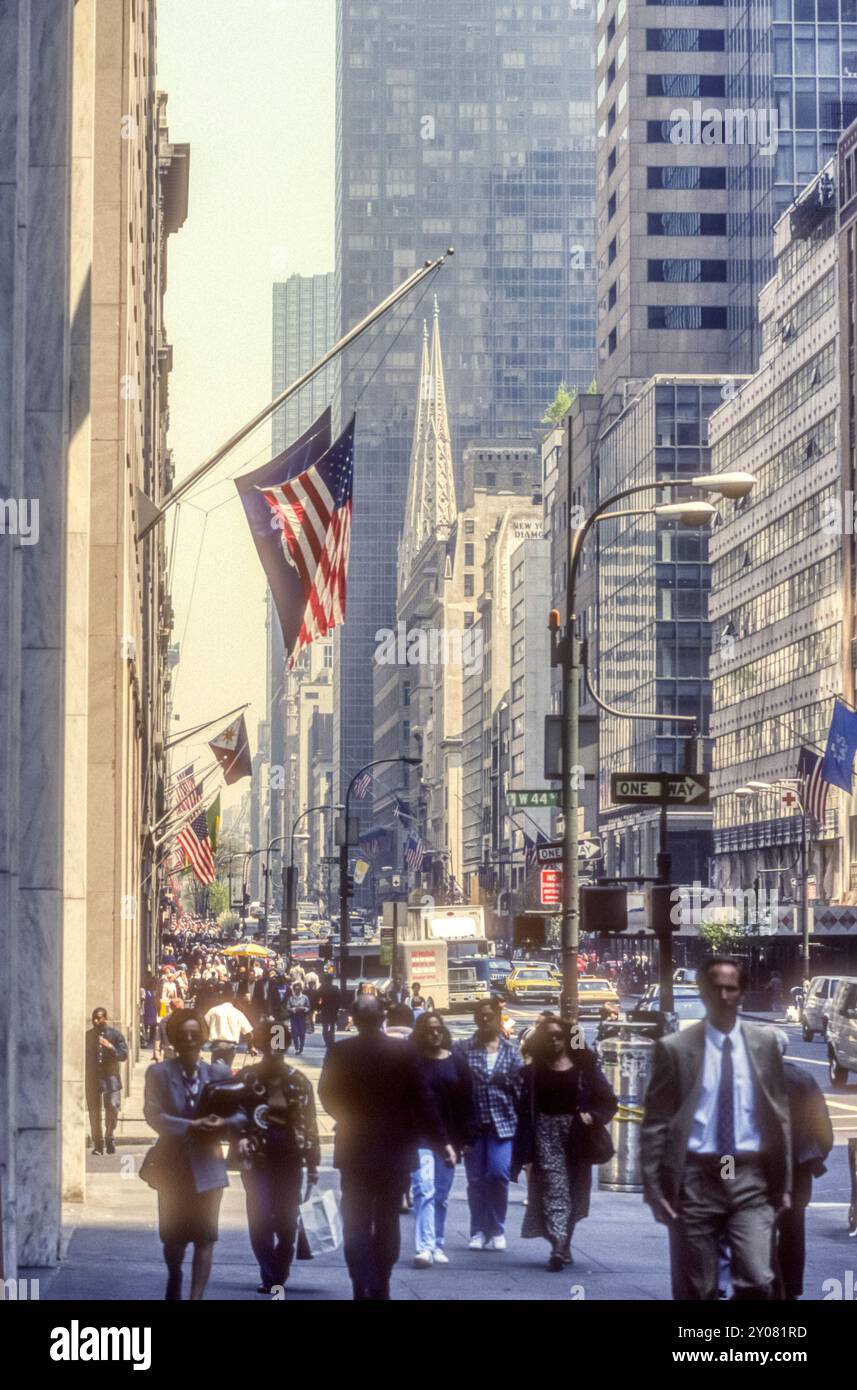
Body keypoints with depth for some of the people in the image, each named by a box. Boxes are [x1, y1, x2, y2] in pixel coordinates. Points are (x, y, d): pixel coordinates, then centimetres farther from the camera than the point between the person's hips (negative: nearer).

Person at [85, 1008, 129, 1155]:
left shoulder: (115, 1035, 3)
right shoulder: (87, 1036, 8)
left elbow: (124, 1055, -3)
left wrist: (110, 1047, -18)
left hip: (111, 1078, -1)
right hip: (92, 1079, 1)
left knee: (112, 1108, -11)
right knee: (94, 1112, 0)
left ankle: (109, 1138, 10)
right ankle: (98, 1144, 9)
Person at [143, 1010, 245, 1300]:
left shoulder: (219, 1074, 3)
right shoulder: (159, 1073, -2)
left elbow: (242, 1114, 3)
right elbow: (154, 1115, -12)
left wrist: (225, 1124, -19)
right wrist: (190, 1127, -23)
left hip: (207, 1166, 0)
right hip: (173, 1164, 0)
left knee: (205, 1235, -7)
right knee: (173, 1233, 11)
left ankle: (196, 1297, -8)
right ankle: (174, 1279, 40)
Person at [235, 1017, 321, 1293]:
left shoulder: (298, 1082, 5)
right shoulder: (246, 1078, 1)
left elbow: (309, 1124, 7)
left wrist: (313, 1164, 5)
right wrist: (241, 1138, -17)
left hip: (290, 1160, 1)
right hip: (257, 1159, -1)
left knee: (287, 1221, 3)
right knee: (261, 1219, -7)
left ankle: (278, 1276, 17)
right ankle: (270, 1276, 3)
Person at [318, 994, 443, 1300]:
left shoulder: (339, 1053, -8)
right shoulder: (403, 1052, -9)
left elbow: (327, 1096, 2)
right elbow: (421, 1100, -10)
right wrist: (438, 1139, -3)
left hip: (354, 1147, -1)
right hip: (396, 1149, 1)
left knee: (357, 1223, 2)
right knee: (387, 1221, 14)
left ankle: (365, 1287, -14)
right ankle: (380, 1288, 19)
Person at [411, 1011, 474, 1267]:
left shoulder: (456, 1062, 7)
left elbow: (466, 1102, 7)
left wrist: (465, 1138, 2)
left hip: (449, 1137, 4)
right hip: (420, 1137, -4)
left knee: (442, 1195, 11)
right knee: (424, 1190, -15)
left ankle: (437, 1246, 21)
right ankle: (424, 1247, -20)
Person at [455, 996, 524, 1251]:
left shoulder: (511, 1051, 7)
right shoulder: (464, 1049, 3)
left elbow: (520, 1086, 7)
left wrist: (522, 1122, 0)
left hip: (503, 1122, 0)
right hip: (473, 1123, 0)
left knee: (498, 1173, -13)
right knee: (476, 1179, 3)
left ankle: (497, 1230, 2)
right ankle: (478, 1232, 15)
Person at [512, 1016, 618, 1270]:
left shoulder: (585, 1068, 4)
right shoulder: (535, 1071, 6)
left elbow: (609, 1102, 5)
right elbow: (525, 1110, 3)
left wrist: (592, 1116, -15)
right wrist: (527, 1151, -4)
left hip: (576, 1135, 1)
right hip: (546, 1133, -1)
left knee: (573, 1190, 8)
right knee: (554, 1188, -12)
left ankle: (563, 1246, 22)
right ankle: (559, 1245, -21)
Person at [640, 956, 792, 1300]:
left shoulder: (764, 1043, 8)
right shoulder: (674, 1048, 1)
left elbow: (779, 1114, 12)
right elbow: (654, 1124, 1)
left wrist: (783, 1182, 8)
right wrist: (654, 1187, -5)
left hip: (751, 1180, 1)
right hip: (695, 1179, -1)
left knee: (757, 1282, -13)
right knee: (695, 1291, 3)